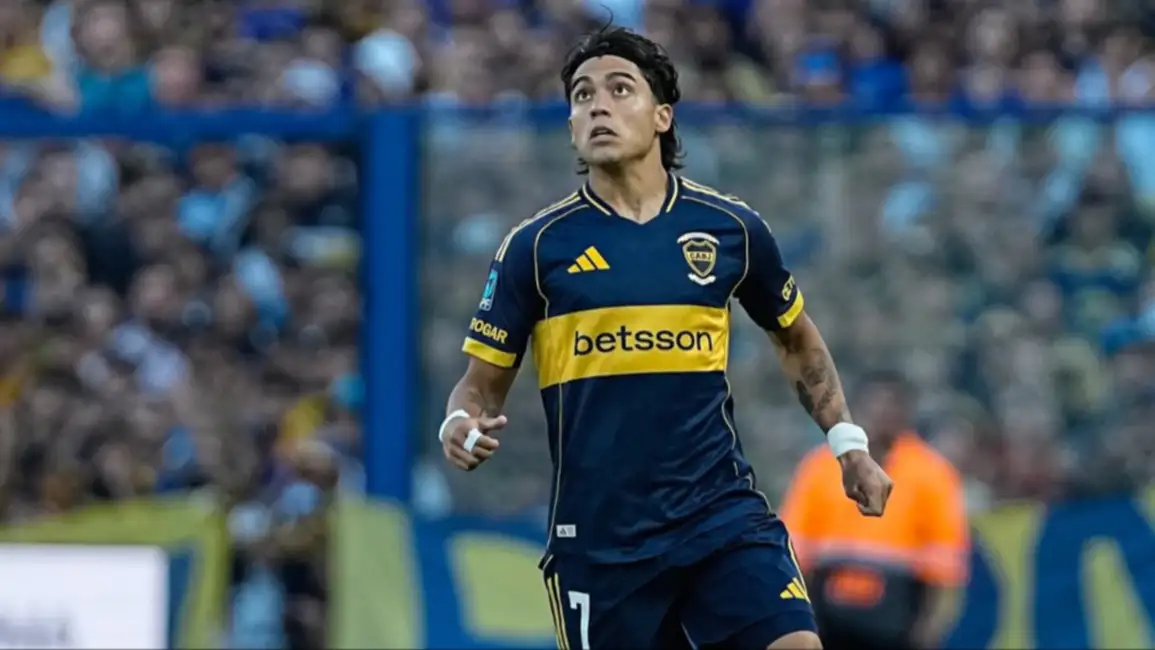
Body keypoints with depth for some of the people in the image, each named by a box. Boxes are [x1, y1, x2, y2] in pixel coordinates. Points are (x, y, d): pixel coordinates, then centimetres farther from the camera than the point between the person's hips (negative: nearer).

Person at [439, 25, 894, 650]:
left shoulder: (731, 228, 5)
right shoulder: (536, 247, 0)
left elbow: (797, 341, 22)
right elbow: (482, 380, 6)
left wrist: (847, 441, 14)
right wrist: (462, 426, -16)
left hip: (723, 512, 1)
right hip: (598, 538, -1)